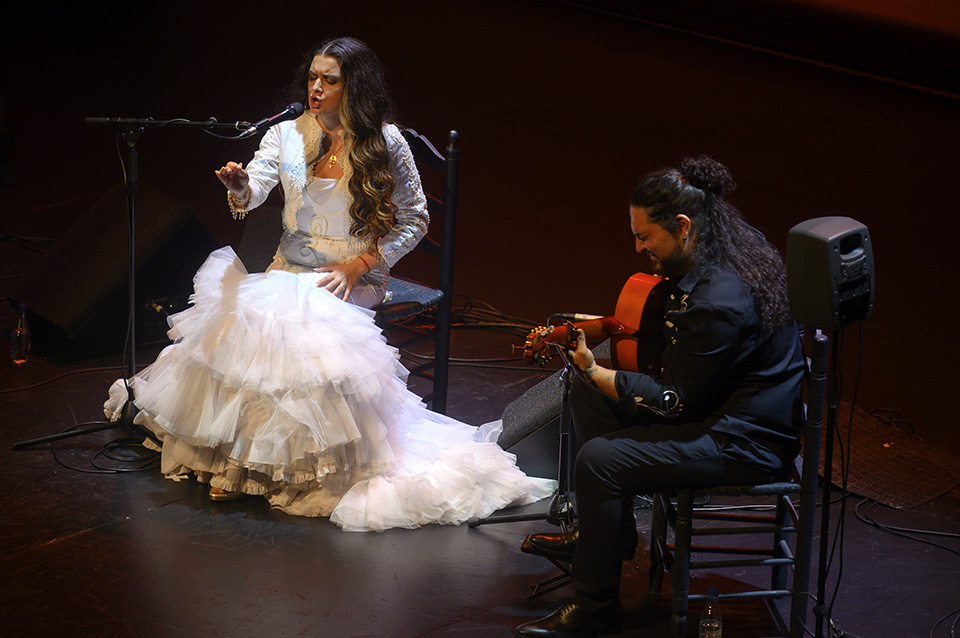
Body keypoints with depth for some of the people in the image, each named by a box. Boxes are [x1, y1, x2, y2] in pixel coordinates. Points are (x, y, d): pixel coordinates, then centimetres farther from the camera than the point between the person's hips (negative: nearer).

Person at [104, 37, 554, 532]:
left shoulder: (385, 141, -1)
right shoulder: (287, 134, 6)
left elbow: (414, 220, 2)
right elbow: (252, 191, -8)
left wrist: (357, 266, -9)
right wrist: (240, 188, -34)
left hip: (354, 278, -3)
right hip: (289, 269, 3)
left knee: (296, 328, -31)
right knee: (239, 314, -25)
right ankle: (234, 458, -9)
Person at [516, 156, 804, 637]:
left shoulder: (718, 302, -31)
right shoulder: (720, 255, -1)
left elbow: (672, 402, -22)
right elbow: (671, 334, 19)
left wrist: (593, 370, -14)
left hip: (746, 443, -11)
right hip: (718, 397, 11)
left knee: (598, 460, -21)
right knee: (587, 395, 12)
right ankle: (605, 532, 25)